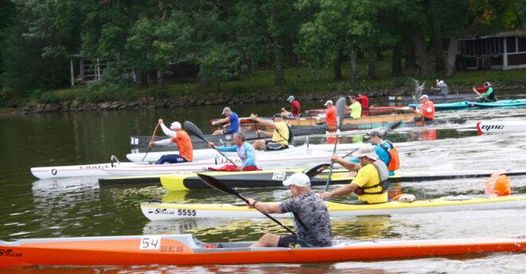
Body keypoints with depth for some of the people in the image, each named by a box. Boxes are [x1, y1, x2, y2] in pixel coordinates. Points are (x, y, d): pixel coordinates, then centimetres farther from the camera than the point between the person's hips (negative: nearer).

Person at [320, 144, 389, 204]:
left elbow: (351, 188, -26)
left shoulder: (367, 170, -21)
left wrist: (330, 194, -22)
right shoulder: (380, 163, 9)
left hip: (371, 203, -10)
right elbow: (354, 167, 18)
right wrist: (338, 160, 12)